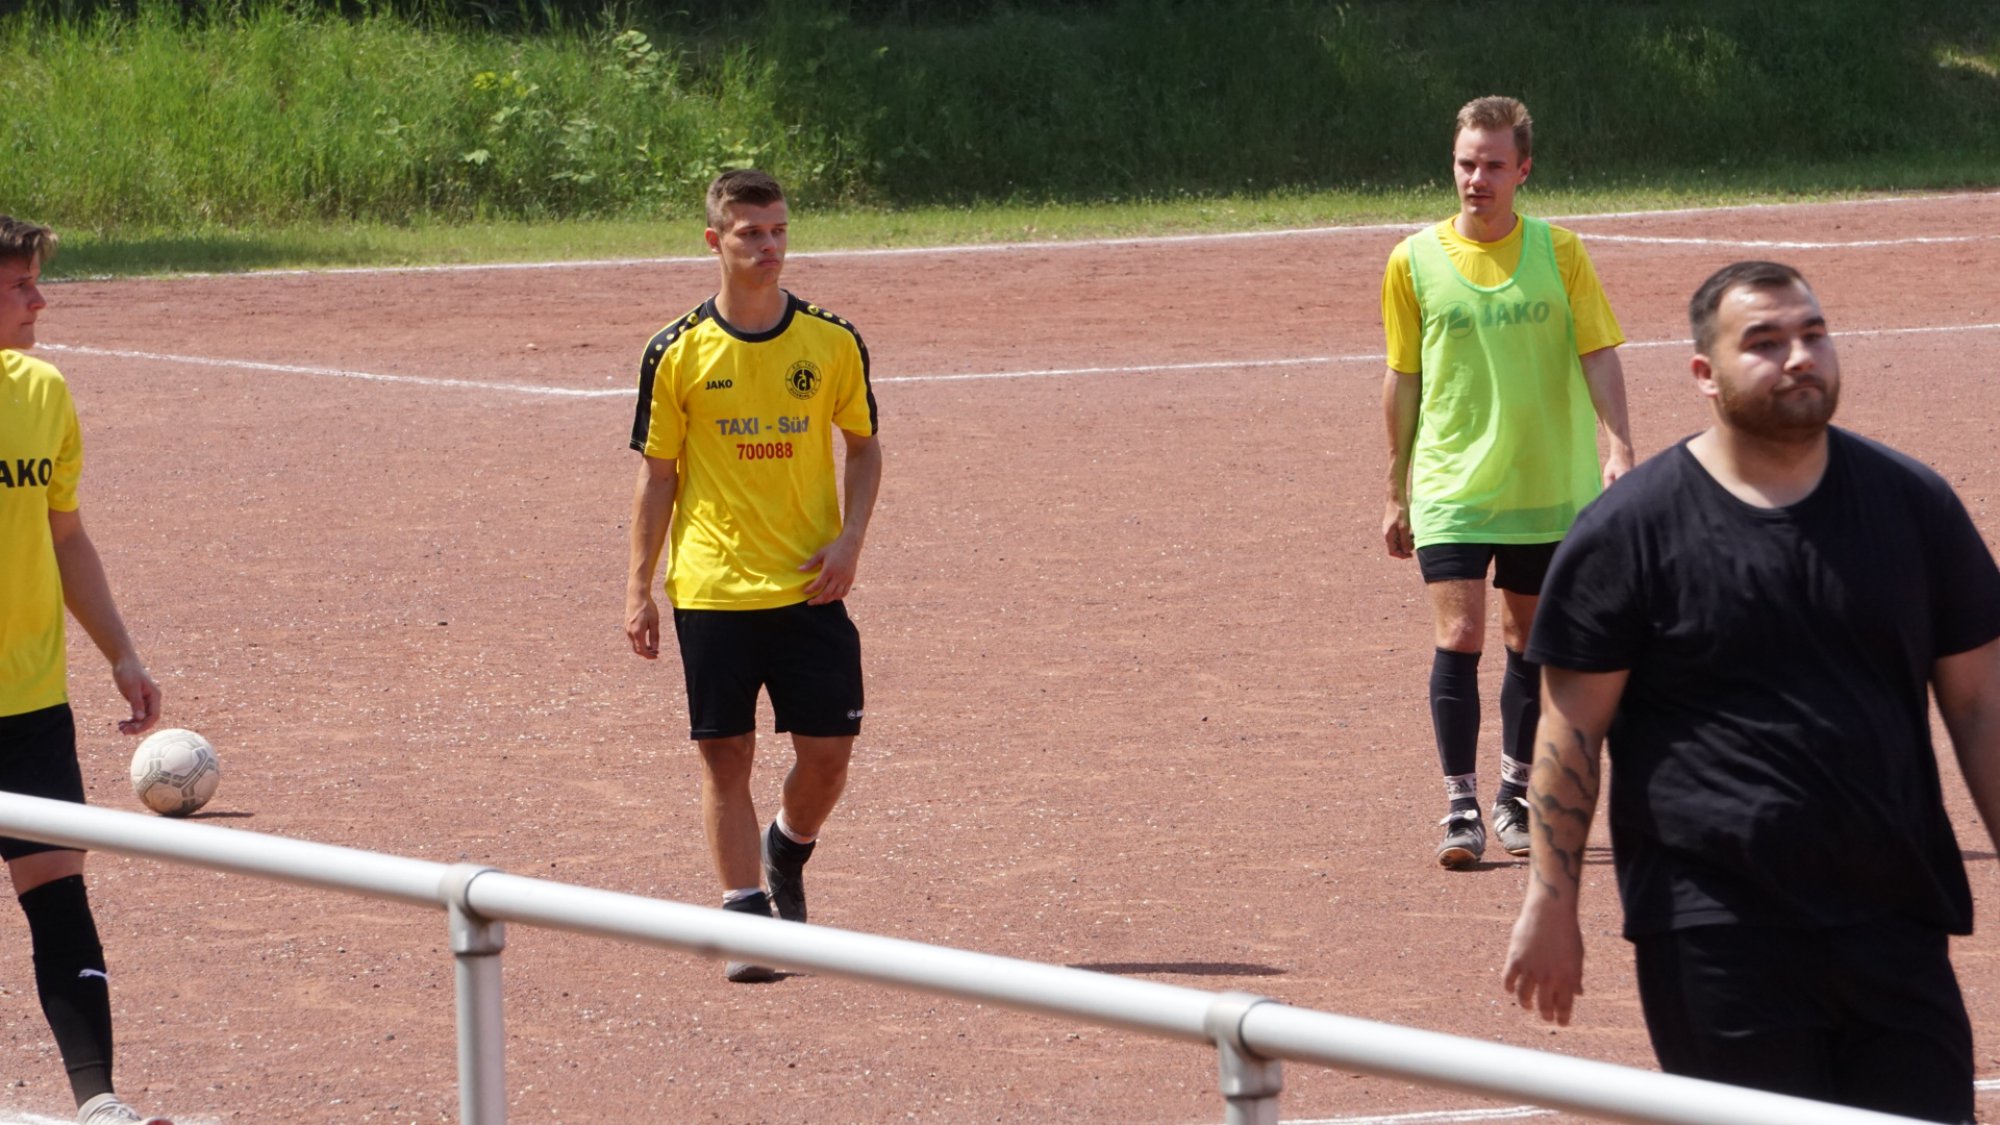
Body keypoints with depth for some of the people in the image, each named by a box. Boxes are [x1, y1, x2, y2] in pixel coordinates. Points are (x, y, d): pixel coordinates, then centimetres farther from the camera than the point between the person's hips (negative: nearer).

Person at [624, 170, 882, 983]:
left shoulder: (832, 343, 0)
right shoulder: (679, 353, -3)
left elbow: (863, 448, 11)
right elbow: (657, 473, 3)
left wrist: (850, 537, -4)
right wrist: (638, 588, 0)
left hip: (808, 584, 1)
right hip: (711, 588, -1)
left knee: (828, 750, 0)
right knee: (725, 754, 0)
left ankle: (786, 853, 30)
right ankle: (746, 914, 9)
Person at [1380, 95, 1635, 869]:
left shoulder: (1558, 252, -2)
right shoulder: (1415, 262, -1)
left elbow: (1598, 355, -3)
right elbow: (1404, 379, 6)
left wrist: (1618, 444, -18)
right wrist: (1396, 494, 9)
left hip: (1549, 487, 1)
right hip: (1452, 486, -1)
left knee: (1531, 643, 10)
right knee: (1457, 639, -11)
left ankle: (1516, 795, 25)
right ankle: (1460, 810, -7)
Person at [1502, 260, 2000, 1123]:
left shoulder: (1914, 503, 8)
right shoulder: (1629, 530, -2)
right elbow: (1572, 729, -1)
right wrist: (1551, 904, -5)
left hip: (1895, 920, 3)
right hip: (1715, 939, -3)